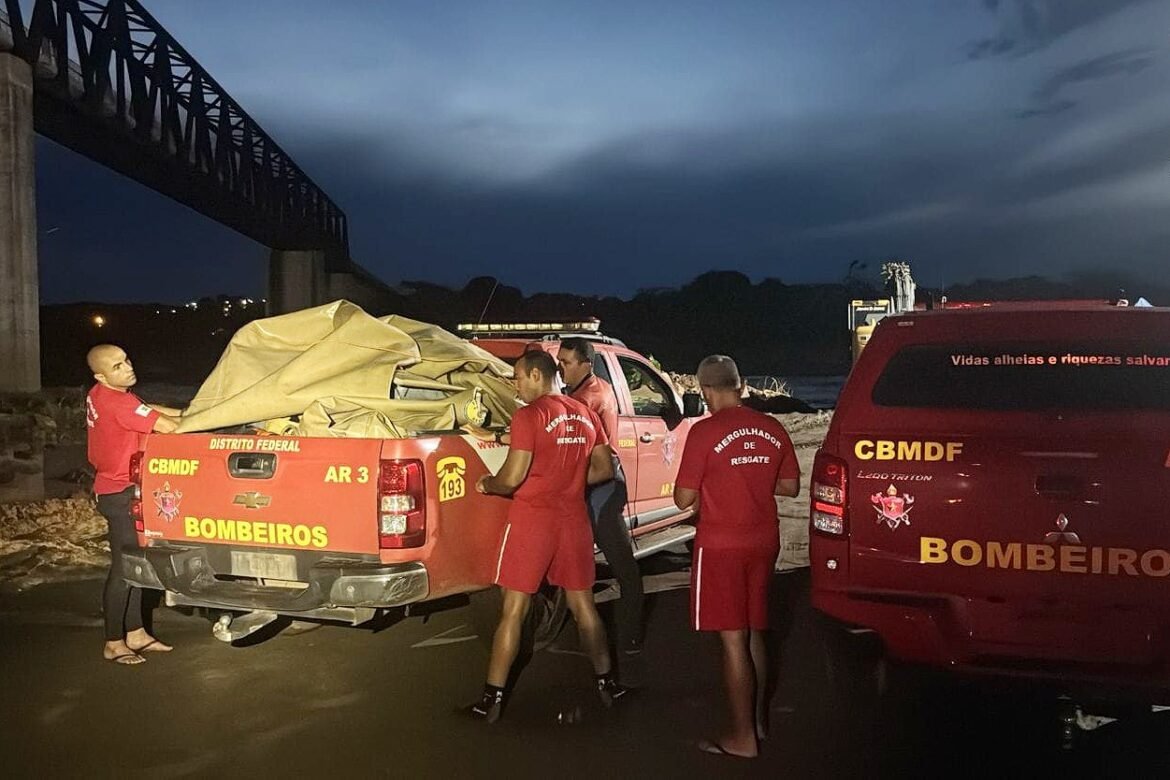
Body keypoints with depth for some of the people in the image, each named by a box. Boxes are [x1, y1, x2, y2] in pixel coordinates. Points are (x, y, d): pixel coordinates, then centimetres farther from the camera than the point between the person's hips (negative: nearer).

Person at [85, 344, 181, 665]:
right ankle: (113, 644, 5)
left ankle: (136, 633, 22)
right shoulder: (118, 403, -23)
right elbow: (166, 427, -24)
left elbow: (149, 410, 15)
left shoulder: (102, 396, 7)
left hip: (117, 488, 10)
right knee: (123, 568, -3)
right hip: (121, 494, -10)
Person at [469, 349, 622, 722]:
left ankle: (492, 699, 6)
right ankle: (606, 683, 27)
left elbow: (512, 478, -16)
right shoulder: (585, 415, 7)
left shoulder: (529, 415, -13)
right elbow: (604, 470, 13)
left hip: (532, 518, -6)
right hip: (573, 519, 6)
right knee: (583, 604, 18)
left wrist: (487, 484, 3)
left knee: (513, 610, 1)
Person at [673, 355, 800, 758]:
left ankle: (743, 736, 9)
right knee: (754, 633, 19)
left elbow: (684, 498, -13)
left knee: (733, 639, 1)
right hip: (763, 541, 6)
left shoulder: (704, 432, -14)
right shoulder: (772, 429, 2)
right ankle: (758, 719, 32)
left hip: (721, 545, -6)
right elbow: (789, 486, 10)